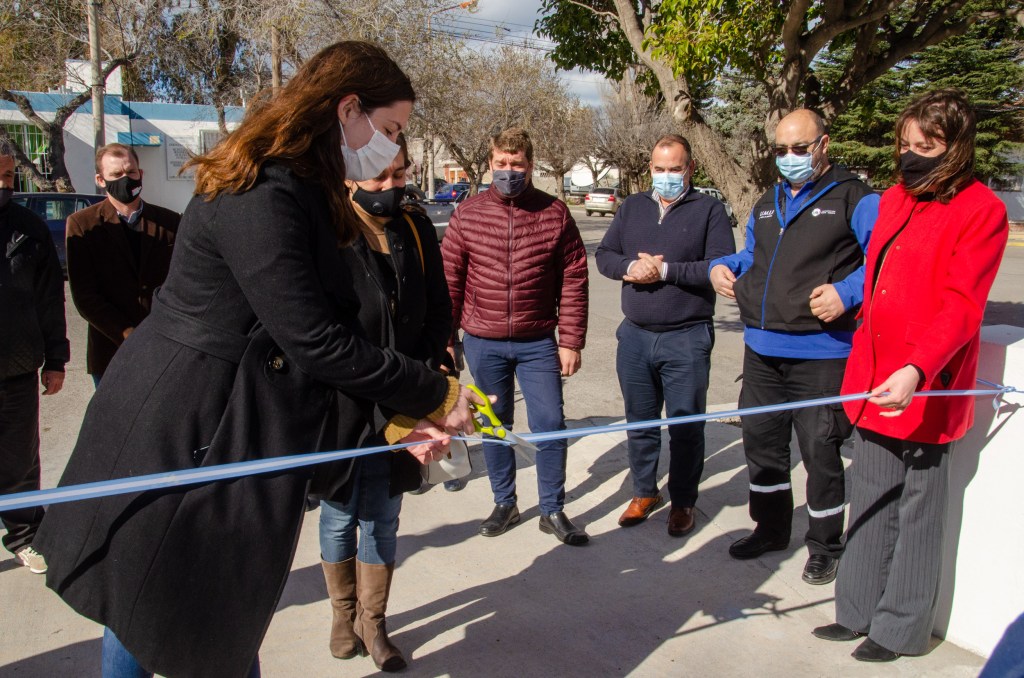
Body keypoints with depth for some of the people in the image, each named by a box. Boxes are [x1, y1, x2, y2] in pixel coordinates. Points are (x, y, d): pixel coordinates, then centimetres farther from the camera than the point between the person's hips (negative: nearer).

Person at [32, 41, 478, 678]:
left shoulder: (305, 195, 9)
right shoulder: (260, 197, -24)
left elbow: (328, 332, 8)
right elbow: (315, 343, -25)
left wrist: (398, 418, 1)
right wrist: (437, 394, -15)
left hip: (231, 429, 10)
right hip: (174, 439, -9)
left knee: (229, 613, 20)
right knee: (147, 607, 10)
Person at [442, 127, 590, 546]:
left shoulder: (555, 213, -3)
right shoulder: (467, 214, -1)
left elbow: (573, 281, -2)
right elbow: (449, 280, 2)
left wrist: (571, 341, -5)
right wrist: (444, 338, 0)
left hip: (538, 342, -1)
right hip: (482, 343, 1)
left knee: (550, 425, 2)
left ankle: (553, 511, 19)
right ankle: (504, 503, 30)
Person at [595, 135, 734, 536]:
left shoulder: (709, 210, -2)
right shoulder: (632, 207, 12)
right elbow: (604, 256, 9)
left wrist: (665, 270, -18)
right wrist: (630, 267, -12)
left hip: (686, 340, -4)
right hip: (635, 335, 4)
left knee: (686, 426, 6)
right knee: (640, 422, 15)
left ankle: (683, 502, 23)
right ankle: (644, 493, 32)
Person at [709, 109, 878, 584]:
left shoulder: (856, 199, -4)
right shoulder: (767, 204, 18)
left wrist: (847, 292, -26)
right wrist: (723, 266, 9)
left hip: (820, 352, -7)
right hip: (761, 349, 7)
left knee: (819, 451, 2)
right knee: (761, 442, 15)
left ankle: (825, 546, 22)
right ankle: (770, 529, 34)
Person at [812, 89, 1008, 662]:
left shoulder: (981, 210, -8)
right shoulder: (894, 200, 13)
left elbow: (961, 306, -17)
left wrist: (917, 368, -30)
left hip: (926, 390, -6)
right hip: (874, 385, 7)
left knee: (917, 513, 6)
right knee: (871, 505, 15)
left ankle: (901, 628, 20)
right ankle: (859, 611, 28)